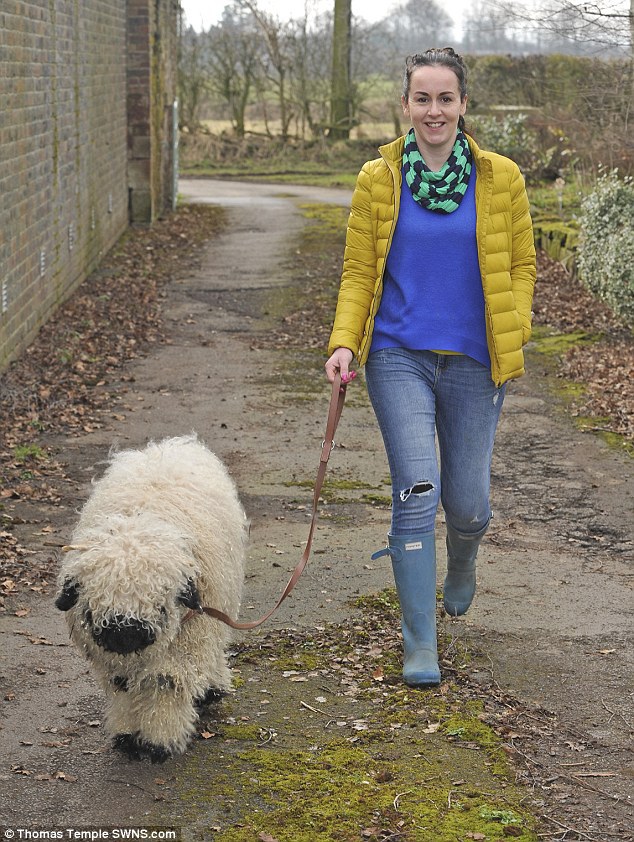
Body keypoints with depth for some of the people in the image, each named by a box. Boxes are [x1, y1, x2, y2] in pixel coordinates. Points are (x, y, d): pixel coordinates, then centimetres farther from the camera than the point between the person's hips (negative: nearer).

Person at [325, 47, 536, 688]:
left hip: (473, 363, 1)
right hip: (399, 358, -1)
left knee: (467, 502, 6)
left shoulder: (500, 178, 2)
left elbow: (521, 264, 9)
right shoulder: (378, 179, 2)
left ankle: (462, 563, 45)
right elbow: (358, 271, 5)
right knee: (417, 492, -11)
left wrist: (512, 336, -3)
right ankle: (419, 642, 2)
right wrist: (344, 342, -8)